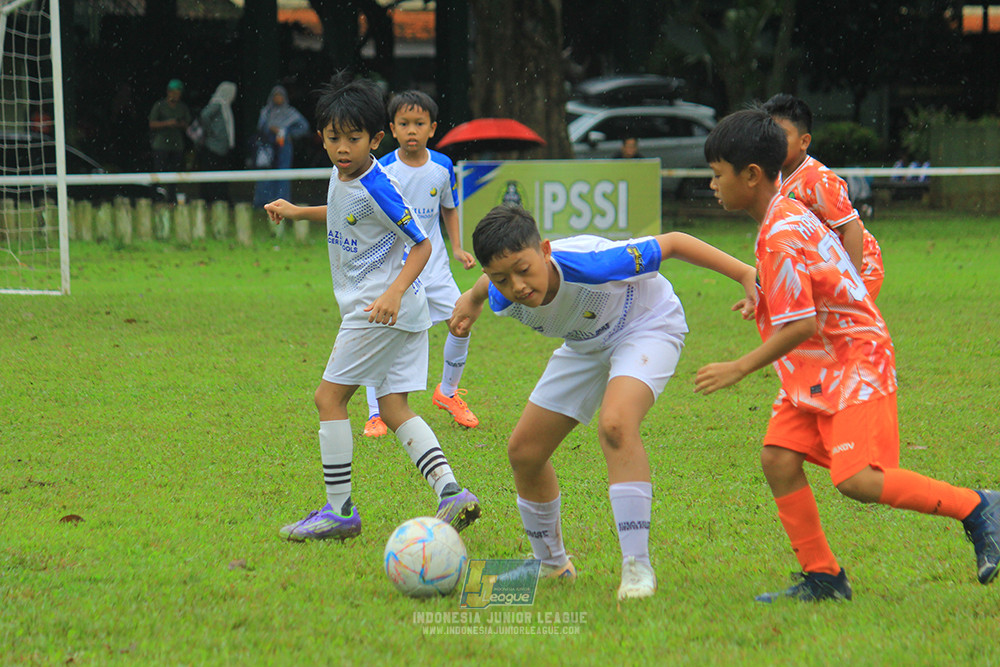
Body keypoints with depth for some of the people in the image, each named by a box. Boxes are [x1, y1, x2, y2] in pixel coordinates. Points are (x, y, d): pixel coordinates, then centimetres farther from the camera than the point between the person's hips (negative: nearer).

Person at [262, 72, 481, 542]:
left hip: (382, 310, -9)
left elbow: (422, 243, -16)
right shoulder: (341, 177, 9)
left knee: (329, 396, -4)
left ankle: (340, 510, 0)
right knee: (393, 409, 5)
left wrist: (394, 292, -27)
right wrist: (298, 212, 26)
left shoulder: (378, 189, -18)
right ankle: (450, 492, -6)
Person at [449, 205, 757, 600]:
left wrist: (746, 275, -31)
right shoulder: (504, 300, -25)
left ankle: (637, 567, -29)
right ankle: (551, 563, 32)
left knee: (615, 426, -34)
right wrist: (471, 299, 24)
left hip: (647, 327, -6)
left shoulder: (589, 264, -42)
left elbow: (672, 243, -31)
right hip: (586, 344, 6)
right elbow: (487, 284, 3)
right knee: (524, 451, 5)